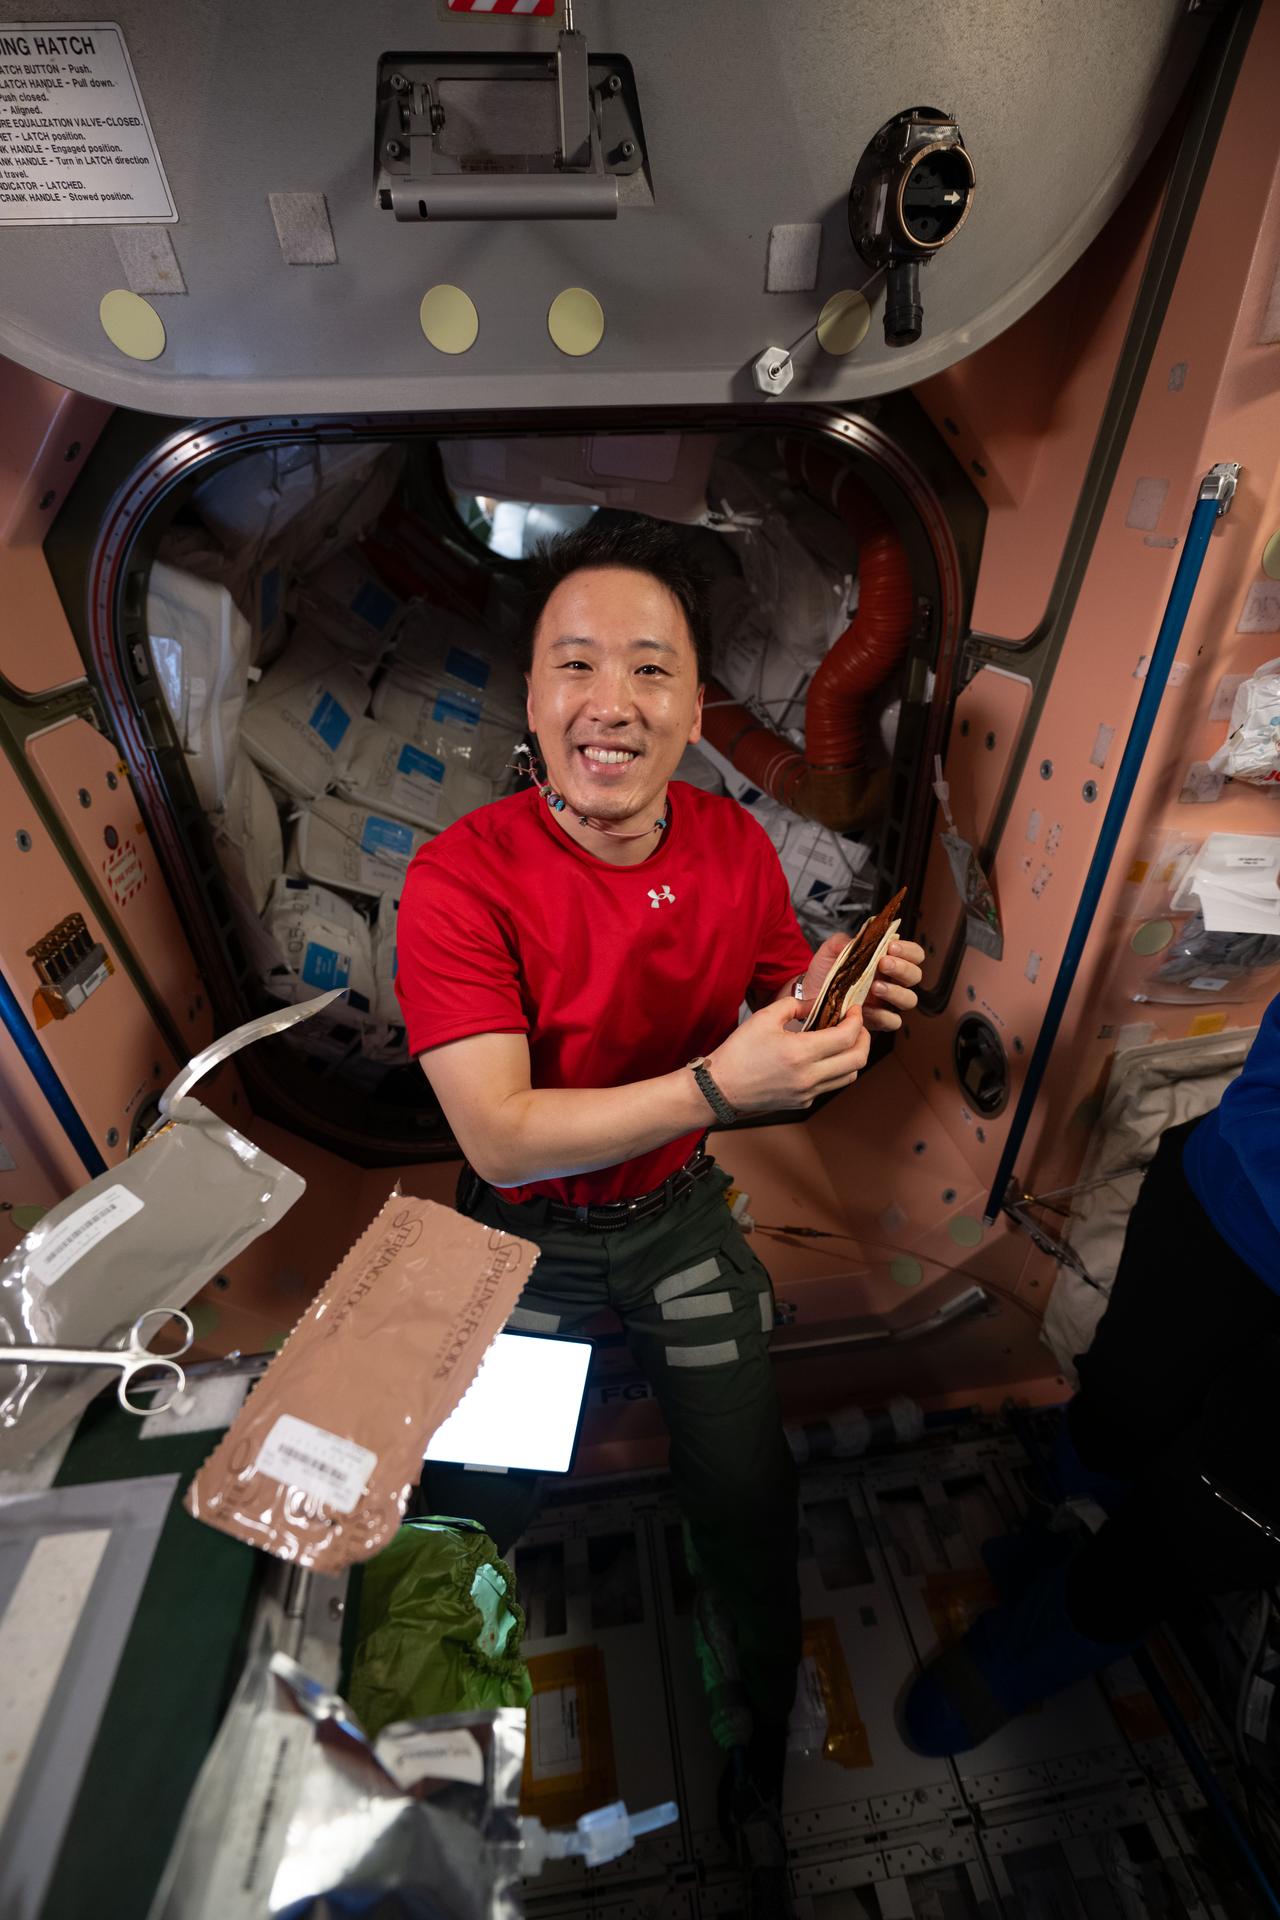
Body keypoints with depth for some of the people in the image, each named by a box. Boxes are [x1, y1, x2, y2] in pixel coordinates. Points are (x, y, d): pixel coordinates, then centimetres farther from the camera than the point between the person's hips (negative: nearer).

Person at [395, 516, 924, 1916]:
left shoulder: (736, 845, -9)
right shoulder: (460, 881, -23)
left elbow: (787, 1012, 2)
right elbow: (502, 1138, -27)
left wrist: (837, 1003, -21)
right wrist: (717, 1084, -38)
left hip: (680, 1211, 3)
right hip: (524, 1234, -2)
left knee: (748, 1508, 7)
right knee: (473, 1513, 13)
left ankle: (760, 1788, 41)